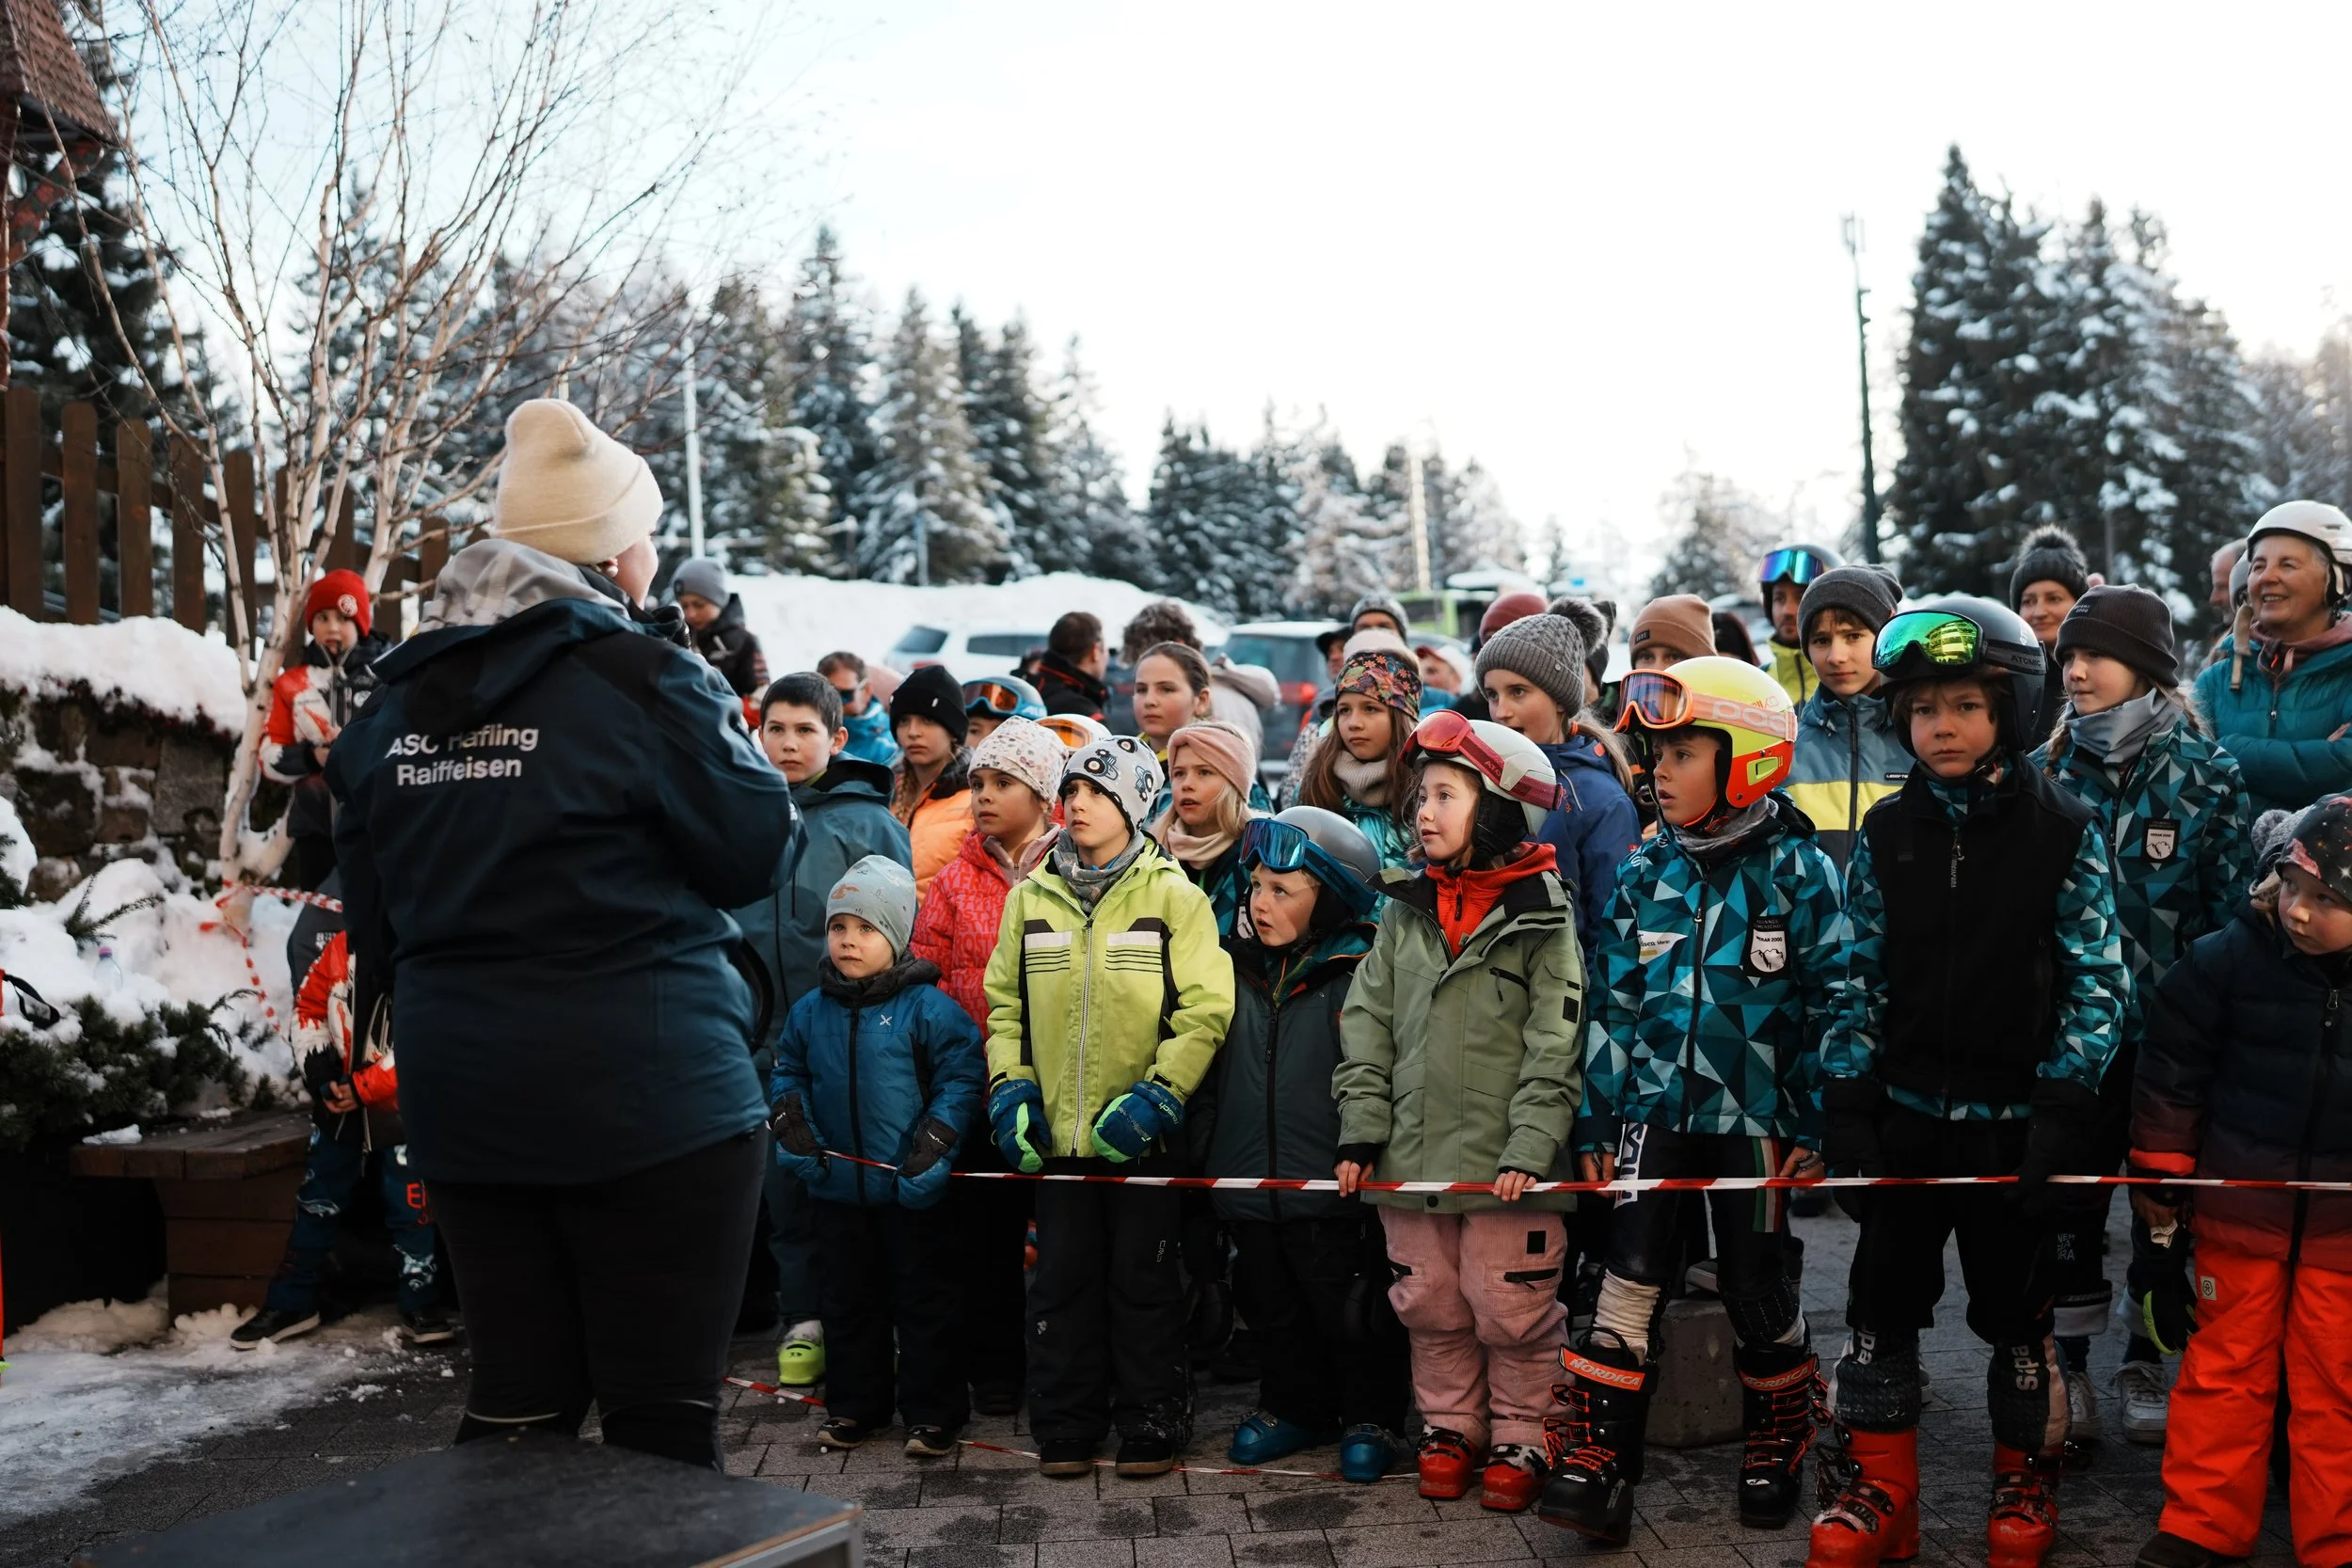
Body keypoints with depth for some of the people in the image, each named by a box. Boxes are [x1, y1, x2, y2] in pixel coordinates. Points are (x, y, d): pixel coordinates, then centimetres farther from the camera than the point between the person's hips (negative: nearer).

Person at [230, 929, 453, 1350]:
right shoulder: (340, 948, -2)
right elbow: (309, 1005, 11)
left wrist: (363, 1089, -20)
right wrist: (315, 1061, -4)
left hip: (399, 1108, -5)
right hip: (338, 1104, 5)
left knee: (411, 1209, 0)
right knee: (316, 1203, 14)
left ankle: (421, 1307, 13)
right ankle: (291, 1303, 27)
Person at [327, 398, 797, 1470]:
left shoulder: (397, 700, 8)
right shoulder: (646, 680, -13)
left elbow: (372, 918, 13)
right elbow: (755, 856, -6)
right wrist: (729, 736, 8)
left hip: (457, 1091, 6)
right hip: (646, 1091, -6)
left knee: (516, 1395, 17)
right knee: (662, 1410, 5)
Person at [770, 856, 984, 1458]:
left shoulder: (928, 1007, -10)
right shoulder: (810, 1012, 5)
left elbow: (961, 1077, -10)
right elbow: (788, 1072, 16)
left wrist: (936, 1138, -19)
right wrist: (788, 1119, -1)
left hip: (913, 1189, -5)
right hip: (839, 1185, 5)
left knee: (923, 1300, 6)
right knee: (848, 1299, 17)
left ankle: (931, 1413, 18)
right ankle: (853, 1406, 31)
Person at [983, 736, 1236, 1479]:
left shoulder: (1173, 896, -4)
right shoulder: (1031, 896, 8)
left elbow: (1205, 1011, -8)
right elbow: (1004, 1002, 13)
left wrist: (1156, 1094, -15)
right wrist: (1009, 1086, 2)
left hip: (1141, 1131, -3)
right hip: (1057, 1131, 3)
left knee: (1143, 1279, 6)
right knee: (1061, 1279, 10)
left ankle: (1151, 1428, 21)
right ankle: (1065, 1429, 24)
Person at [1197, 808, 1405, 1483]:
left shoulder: (1361, 976, -12)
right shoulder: (1237, 965, 6)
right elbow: (1210, 1074, 15)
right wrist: (1203, 1159, 14)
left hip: (1332, 1195, -5)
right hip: (1250, 1188, 6)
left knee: (1353, 1318, 9)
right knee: (1276, 1313, 20)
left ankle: (1371, 1419, 29)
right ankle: (1296, 1408, 38)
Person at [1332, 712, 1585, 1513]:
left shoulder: (1543, 919, -5)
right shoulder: (1404, 912, 8)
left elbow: (1555, 1049, -9)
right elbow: (1367, 1026, 8)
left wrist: (1528, 1150, -16)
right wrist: (1362, 1133, 1)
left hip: (1506, 1168, -4)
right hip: (1411, 1158, 4)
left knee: (1513, 1312, 5)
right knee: (1429, 1306, 14)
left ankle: (1520, 1441, 24)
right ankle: (1449, 1429, 32)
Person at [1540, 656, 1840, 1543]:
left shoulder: (1799, 873, -5)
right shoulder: (1646, 875, 5)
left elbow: (1830, 1006, -4)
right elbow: (1614, 1005, 9)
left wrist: (1817, 1129, -6)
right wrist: (1594, 1122, 7)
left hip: (1754, 1118, -2)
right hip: (1654, 1110, 3)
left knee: (1758, 1288, 8)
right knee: (1630, 1278, -4)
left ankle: (1777, 1452, 31)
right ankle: (1594, 1462, 0)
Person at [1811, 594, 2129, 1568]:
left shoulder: (2065, 834, -6)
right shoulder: (1887, 833, 1)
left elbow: (2098, 981, -6)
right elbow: (1862, 975, 3)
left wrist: (2063, 1107, -12)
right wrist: (1845, 1098, -2)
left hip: (2015, 1116, -2)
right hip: (1908, 1112, 3)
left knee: (2017, 1307, 12)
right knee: (1881, 1302, 8)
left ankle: (2025, 1484, 32)